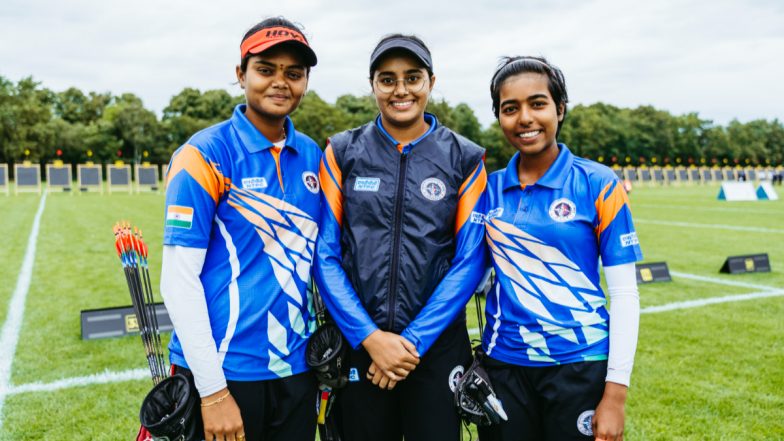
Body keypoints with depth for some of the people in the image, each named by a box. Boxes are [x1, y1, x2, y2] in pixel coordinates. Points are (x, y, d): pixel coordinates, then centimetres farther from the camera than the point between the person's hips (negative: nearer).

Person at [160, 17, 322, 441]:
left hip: (296, 369, 5)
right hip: (225, 372, -5)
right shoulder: (205, 155, -11)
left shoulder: (311, 156, 4)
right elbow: (179, 278, -13)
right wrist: (213, 390, -14)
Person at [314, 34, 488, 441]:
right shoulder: (342, 153, -1)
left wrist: (414, 341, -10)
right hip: (358, 344, 1)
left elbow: (468, 262, -4)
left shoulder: (464, 159, -1)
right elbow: (326, 255, -3)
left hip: (437, 346, 0)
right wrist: (370, 336, -11)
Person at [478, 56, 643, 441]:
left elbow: (624, 293, -7)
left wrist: (615, 394, -11)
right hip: (502, 363, 3)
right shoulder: (489, 187, 1)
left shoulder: (597, 183, -7)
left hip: (580, 364, -2)